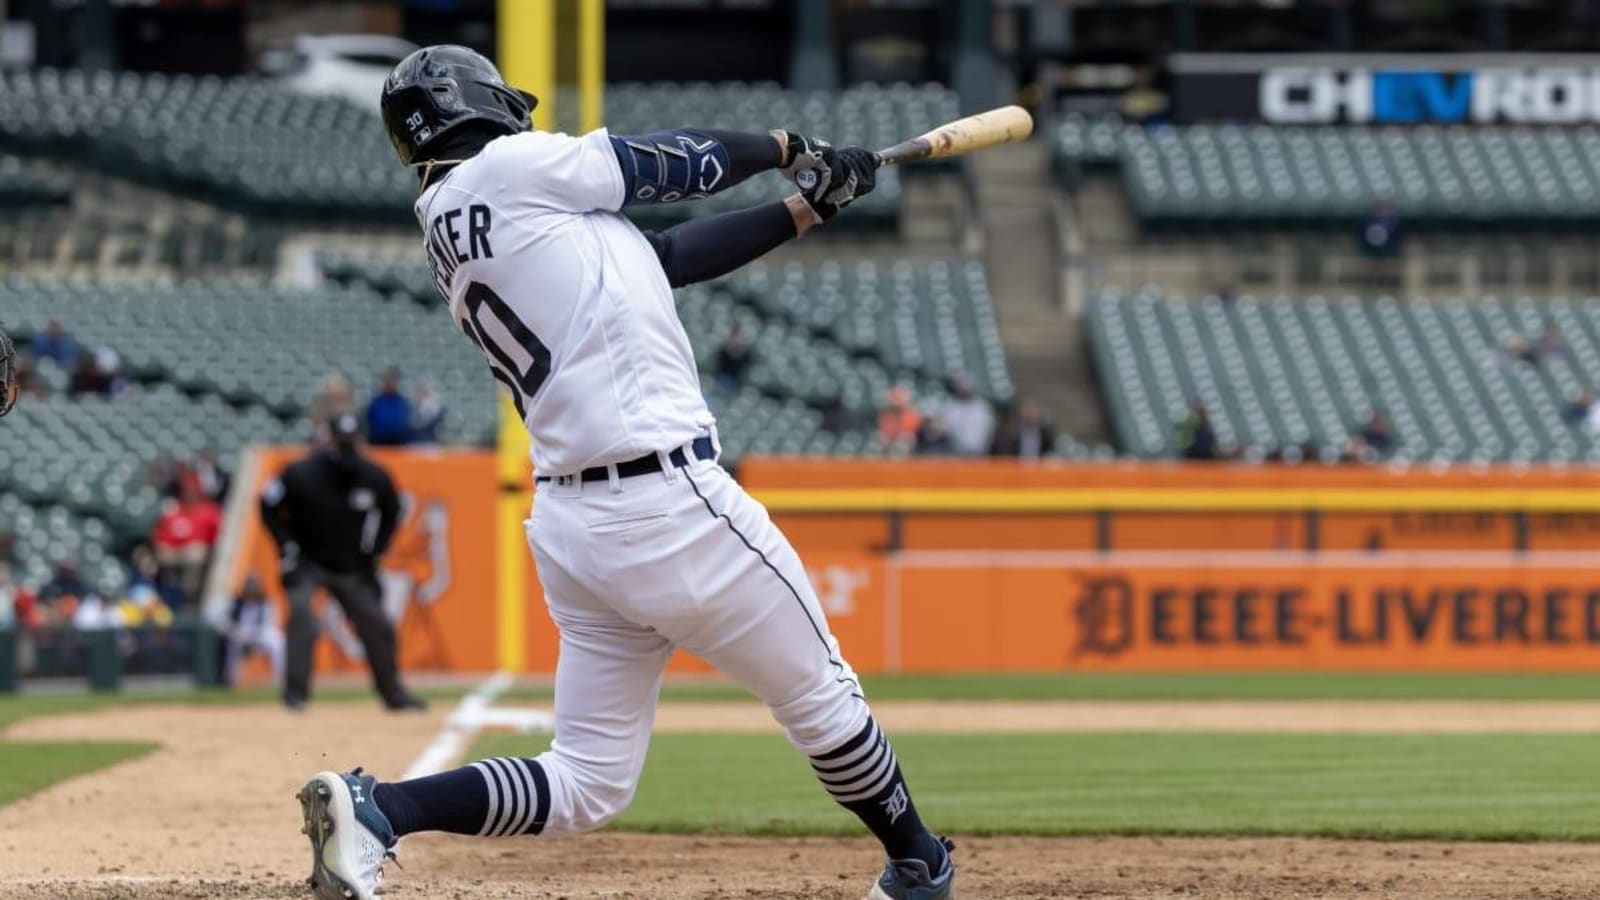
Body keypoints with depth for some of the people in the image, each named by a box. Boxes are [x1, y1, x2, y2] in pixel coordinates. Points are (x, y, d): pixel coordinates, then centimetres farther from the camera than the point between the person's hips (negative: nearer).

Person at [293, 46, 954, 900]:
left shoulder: (448, 231, 17)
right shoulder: (510, 170, -6)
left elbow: (670, 253, 20)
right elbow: (679, 165, 4)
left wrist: (809, 206, 21)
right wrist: (786, 146, 24)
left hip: (570, 525, 8)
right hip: (671, 506, -8)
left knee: (585, 783, 10)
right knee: (821, 697, 13)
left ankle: (370, 807, -6)